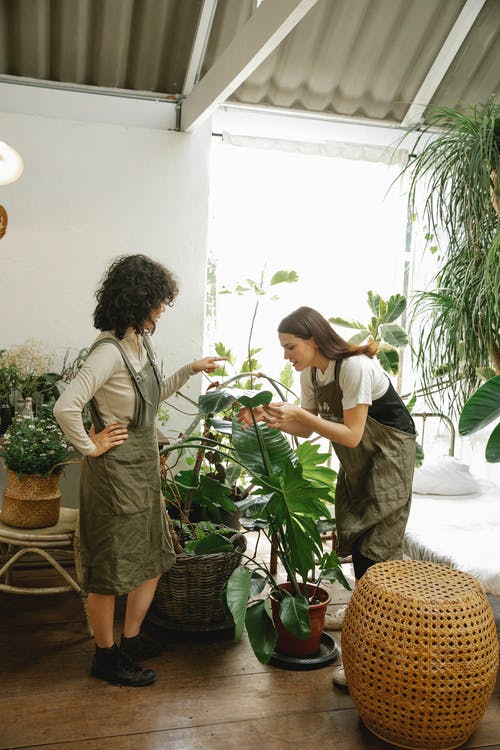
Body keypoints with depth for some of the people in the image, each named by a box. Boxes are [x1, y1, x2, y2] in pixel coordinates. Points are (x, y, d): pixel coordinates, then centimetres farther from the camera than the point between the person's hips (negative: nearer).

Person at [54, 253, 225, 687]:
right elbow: (65, 407, -30)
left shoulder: (140, 343, 6)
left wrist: (190, 371, 12)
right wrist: (91, 446, -17)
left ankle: (131, 639, 36)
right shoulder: (109, 351, -23)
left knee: (154, 557, 19)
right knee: (110, 568, 7)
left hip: (143, 468, 9)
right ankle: (107, 657, 26)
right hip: (116, 472, -9)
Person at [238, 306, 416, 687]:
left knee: (374, 547, -10)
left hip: (388, 455, -8)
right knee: (353, 532, 17)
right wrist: (269, 417, -15)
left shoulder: (355, 367, -27)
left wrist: (300, 413, -30)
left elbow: (352, 435, -26)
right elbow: (307, 429, 1)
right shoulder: (310, 371, -3)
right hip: (355, 460, 8)